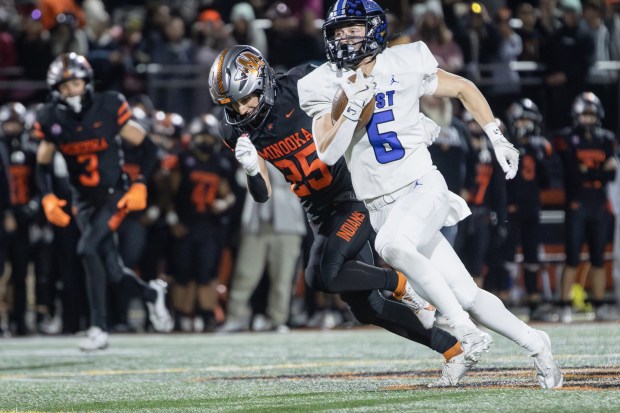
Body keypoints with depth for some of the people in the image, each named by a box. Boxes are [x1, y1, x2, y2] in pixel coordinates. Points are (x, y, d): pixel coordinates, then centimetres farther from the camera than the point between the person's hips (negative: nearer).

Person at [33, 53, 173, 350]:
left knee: (88, 249, -25)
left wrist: (140, 185, -14)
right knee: (113, 273, 5)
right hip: (84, 202, 4)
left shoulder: (108, 109, -13)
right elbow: (43, 166, 9)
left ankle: (99, 328, -18)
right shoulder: (52, 120, -4)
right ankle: (151, 293, 38)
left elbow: (147, 147, -5)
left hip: (115, 196, -4)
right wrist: (48, 198, -8)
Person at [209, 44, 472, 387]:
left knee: (322, 275, -27)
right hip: (321, 213, 6)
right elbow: (263, 195, -1)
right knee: (365, 308, 4)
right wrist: (251, 169, -21)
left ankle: (401, 285, -4)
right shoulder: (238, 132, -2)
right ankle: (455, 352, 15)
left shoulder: (298, 87, -16)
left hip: (356, 194, -6)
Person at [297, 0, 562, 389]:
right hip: (383, 208, 3)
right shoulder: (327, 87, -2)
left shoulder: (405, 66, -4)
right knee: (466, 297, -1)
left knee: (391, 244, -35)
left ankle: (463, 326, -24)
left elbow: (464, 88, 11)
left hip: (424, 189, -3)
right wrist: (353, 109, -24)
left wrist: (498, 138, 7)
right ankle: (534, 343, 17)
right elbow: (326, 154, -12)